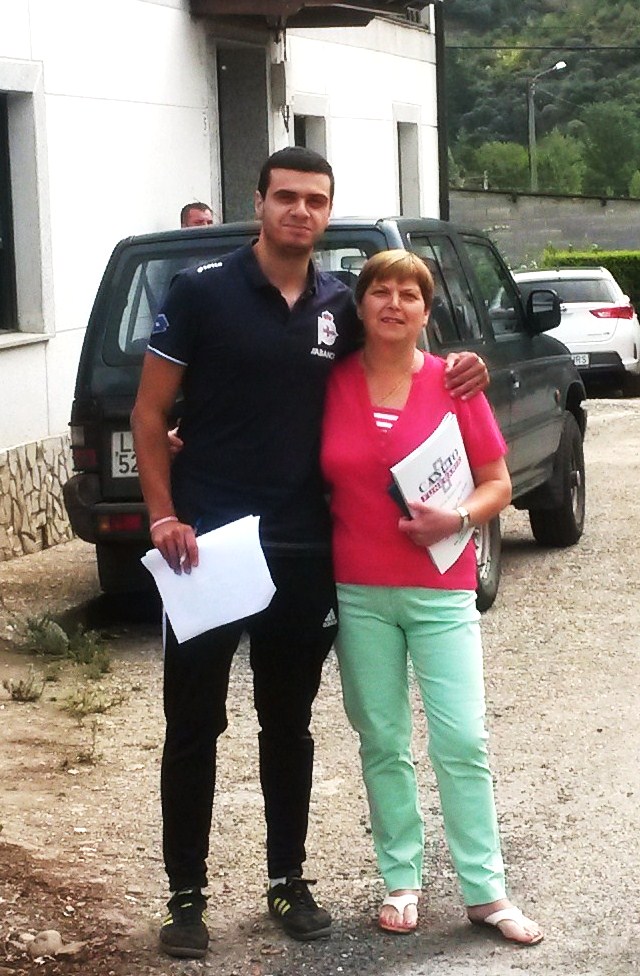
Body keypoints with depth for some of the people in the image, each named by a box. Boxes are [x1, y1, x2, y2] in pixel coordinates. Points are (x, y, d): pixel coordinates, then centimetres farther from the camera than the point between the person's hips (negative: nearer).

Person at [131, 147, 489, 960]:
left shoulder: (339, 307, 6)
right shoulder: (201, 291, -6)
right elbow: (149, 412, -3)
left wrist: (453, 374, 2)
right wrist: (163, 515, -13)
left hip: (302, 551, 4)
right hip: (206, 545, -3)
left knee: (288, 726, 14)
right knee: (192, 728, 5)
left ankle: (288, 880, 27)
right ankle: (186, 895, 16)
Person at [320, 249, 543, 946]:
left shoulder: (454, 382, -2)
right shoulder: (331, 385, 1)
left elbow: (498, 483, 3)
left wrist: (458, 519, -16)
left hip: (440, 589, -1)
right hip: (358, 593, 1)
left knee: (462, 742, -4)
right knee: (382, 743, 8)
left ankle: (485, 892, 6)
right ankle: (401, 882, 19)